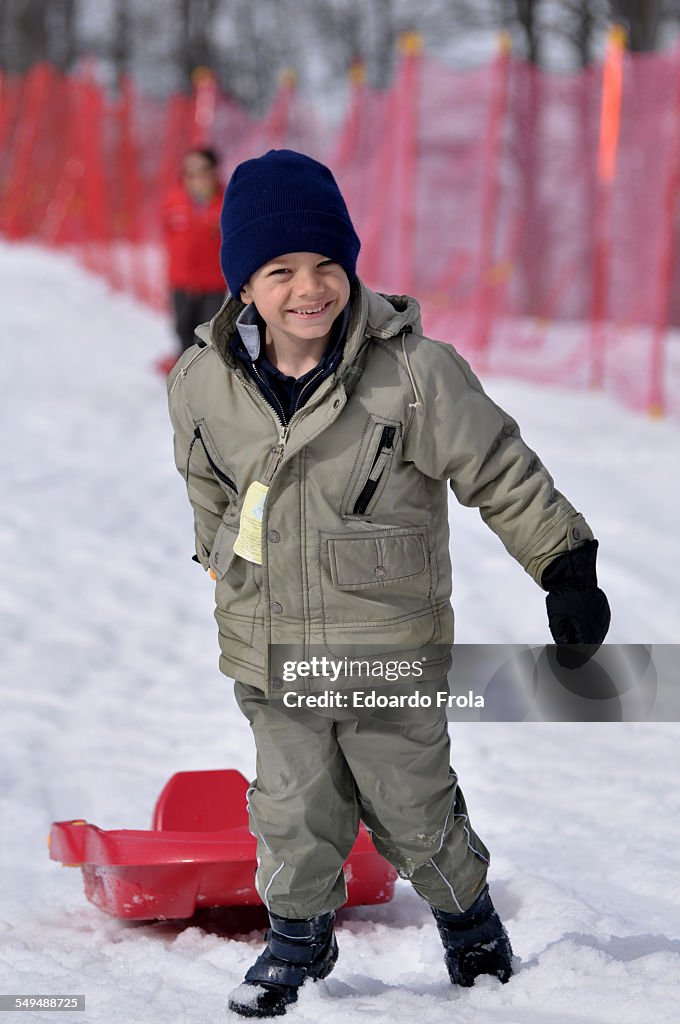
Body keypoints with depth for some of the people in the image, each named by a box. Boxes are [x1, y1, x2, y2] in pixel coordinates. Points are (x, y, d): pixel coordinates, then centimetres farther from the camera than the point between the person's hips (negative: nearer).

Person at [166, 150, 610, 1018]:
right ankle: (298, 936, 37)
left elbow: (504, 472, -9)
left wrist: (566, 571, -8)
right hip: (270, 652, 3)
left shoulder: (416, 372, -19)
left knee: (412, 808, 12)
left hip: (391, 647, -2)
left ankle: (466, 914, 39)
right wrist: (226, 568, 25)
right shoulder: (204, 384, -7)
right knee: (294, 809, 14)